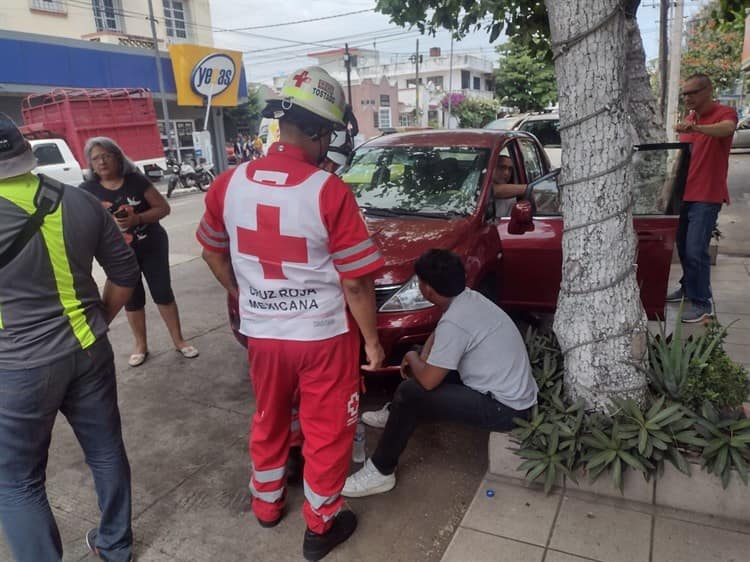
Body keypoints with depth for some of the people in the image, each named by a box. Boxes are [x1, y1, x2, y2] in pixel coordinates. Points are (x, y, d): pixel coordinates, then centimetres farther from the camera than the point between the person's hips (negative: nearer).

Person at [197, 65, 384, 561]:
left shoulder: (228, 185, -5)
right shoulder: (330, 192, -21)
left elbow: (213, 252, 9)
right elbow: (355, 282, -17)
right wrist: (372, 340, -4)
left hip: (260, 331, 5)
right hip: (324, 335, -4)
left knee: (269, 420, 26)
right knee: (327, 431, 15)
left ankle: (266, 503, 47)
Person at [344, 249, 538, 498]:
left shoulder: (454, 322, -26)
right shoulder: (469, 298, 2)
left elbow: (428, 381, -20)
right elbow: (438, 335, 20)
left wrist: (412, 358, 0)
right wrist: (422, 359, 3)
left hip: (506, 409, -10)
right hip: (515, 393, 10)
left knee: (410, 394, -16)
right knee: (430, 366, 19)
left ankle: (380, 472, -2)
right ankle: (398, 417, 37)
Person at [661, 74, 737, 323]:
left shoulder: (724, 113, -8)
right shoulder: (688, 119, 14)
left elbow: (727, 128, -33)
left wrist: (696, 128, -52)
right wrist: (668, 191, 15)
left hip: (707, 197, -7)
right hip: (684, 194, 7)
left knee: (696, 250, -10)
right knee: (682, 246, 13)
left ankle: (702, 303, 1)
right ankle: (688, 288, 30)